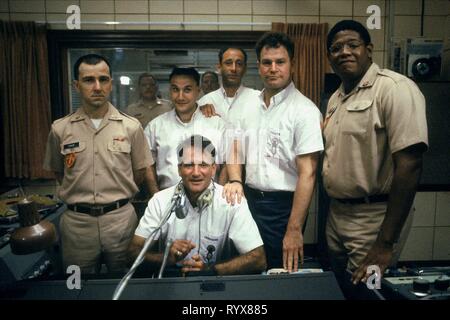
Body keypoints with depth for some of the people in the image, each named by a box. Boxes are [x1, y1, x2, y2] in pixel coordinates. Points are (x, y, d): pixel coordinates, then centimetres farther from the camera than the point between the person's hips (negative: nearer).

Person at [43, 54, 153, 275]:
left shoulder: (131, 126, -4)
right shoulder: (60, 129, -1)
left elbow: (140, 171, 5)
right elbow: (57, 171, 12)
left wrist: (117, 197, 8)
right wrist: (81, 197, 11)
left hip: (121, 218, 0)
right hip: (76, 222, 1)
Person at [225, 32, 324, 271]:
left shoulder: (304, 110, -13)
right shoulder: (249, 104, 7)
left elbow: (307, 173, -17)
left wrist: (294, 229, -19)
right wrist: (235, 181, -6)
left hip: (283, 205, -5)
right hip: (250, 198, 6)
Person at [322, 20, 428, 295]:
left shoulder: (395, 88, -14)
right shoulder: (336, 98, 11)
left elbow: (409, 165, -21)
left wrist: (386, 243, -22)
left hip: (373, 217, -7)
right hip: (337, 213, 7)